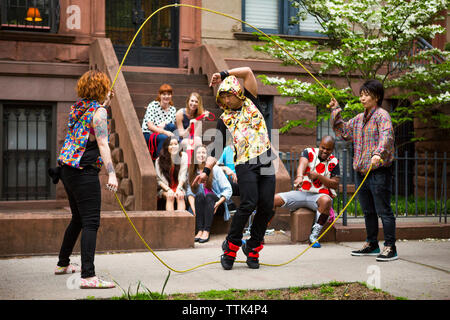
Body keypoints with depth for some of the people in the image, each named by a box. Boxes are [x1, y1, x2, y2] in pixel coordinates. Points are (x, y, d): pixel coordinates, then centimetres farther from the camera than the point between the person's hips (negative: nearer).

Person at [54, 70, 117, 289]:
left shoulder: (79, 107, 14)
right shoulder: (99, 111, -10)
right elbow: (102, 144, -19)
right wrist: (111, 174, -24)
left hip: (67, 169, 9)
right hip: (84, 172, -9)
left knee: (78, 218, 22)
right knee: (91, 222, -11)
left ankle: (63, 263, 35)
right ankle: (88, 276, -17)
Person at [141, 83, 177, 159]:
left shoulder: (173, 109, 7)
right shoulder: (153, 105, -7)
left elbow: (172, 129, 5)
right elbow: (150, 126, -16)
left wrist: (165, 124, -18)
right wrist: (164, 132, -30)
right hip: (148, 135, -5)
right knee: (164, 137, -36)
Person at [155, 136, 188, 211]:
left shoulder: (183, 156, -2)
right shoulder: (159, 160, -4)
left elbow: (182, 176, -5)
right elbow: (159, 180, -4)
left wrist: (178, 189, -20)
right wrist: (168, 189, -20)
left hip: (179, 187, 1)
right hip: (164, 189, -1)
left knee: (180, 196, -31)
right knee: (170, 196, -31)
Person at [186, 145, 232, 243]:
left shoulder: (215, 169, -3)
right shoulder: (192, 172, 6)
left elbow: (228, 189, -7)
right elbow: (190, 192, -3)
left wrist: (218, 202, -21)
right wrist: (193, 208, -19)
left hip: (217, 206, -2)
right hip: (201, 206, 2)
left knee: (209, 195, -31)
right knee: (200, 195, -27)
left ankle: (206, 231, -43)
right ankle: (199, 231, -39)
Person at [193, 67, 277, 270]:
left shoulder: (251, 102, 14)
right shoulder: (224, 119, 12)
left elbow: (248, 72, 6)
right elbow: (217, 148, 9)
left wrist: (223, 75, 3)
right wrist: (206, 170, -2)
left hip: (266, 163, 2)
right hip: (245, 164, -2)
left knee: (266, 207, -4)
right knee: (249, 203, -19)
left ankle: (252, 248, 11)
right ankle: (231, 247, -6)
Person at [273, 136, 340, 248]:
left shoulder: (333, 162, 5)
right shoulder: (309, 152, 5)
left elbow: (335, 184, -2)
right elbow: (302, 164, -17)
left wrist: (318, 176, -15)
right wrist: (299, 176, -40)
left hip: (319, 195, -2)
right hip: (301, 192, 2)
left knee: (326, 200, -38)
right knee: (275, 199, -17)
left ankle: (314, 235, -29)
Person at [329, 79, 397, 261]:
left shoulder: (382, 115, -8)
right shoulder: (359, 119, 17)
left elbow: (386, 136, -25)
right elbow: (344, 131, 27)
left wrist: (378, 153, -41)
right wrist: (336, 112, 18)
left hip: (379, 171, -8)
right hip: (361, 171, 8)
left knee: (383, 211, -7)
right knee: (368, 211, 16)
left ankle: (390, 248, -2)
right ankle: (372, 245, 26)